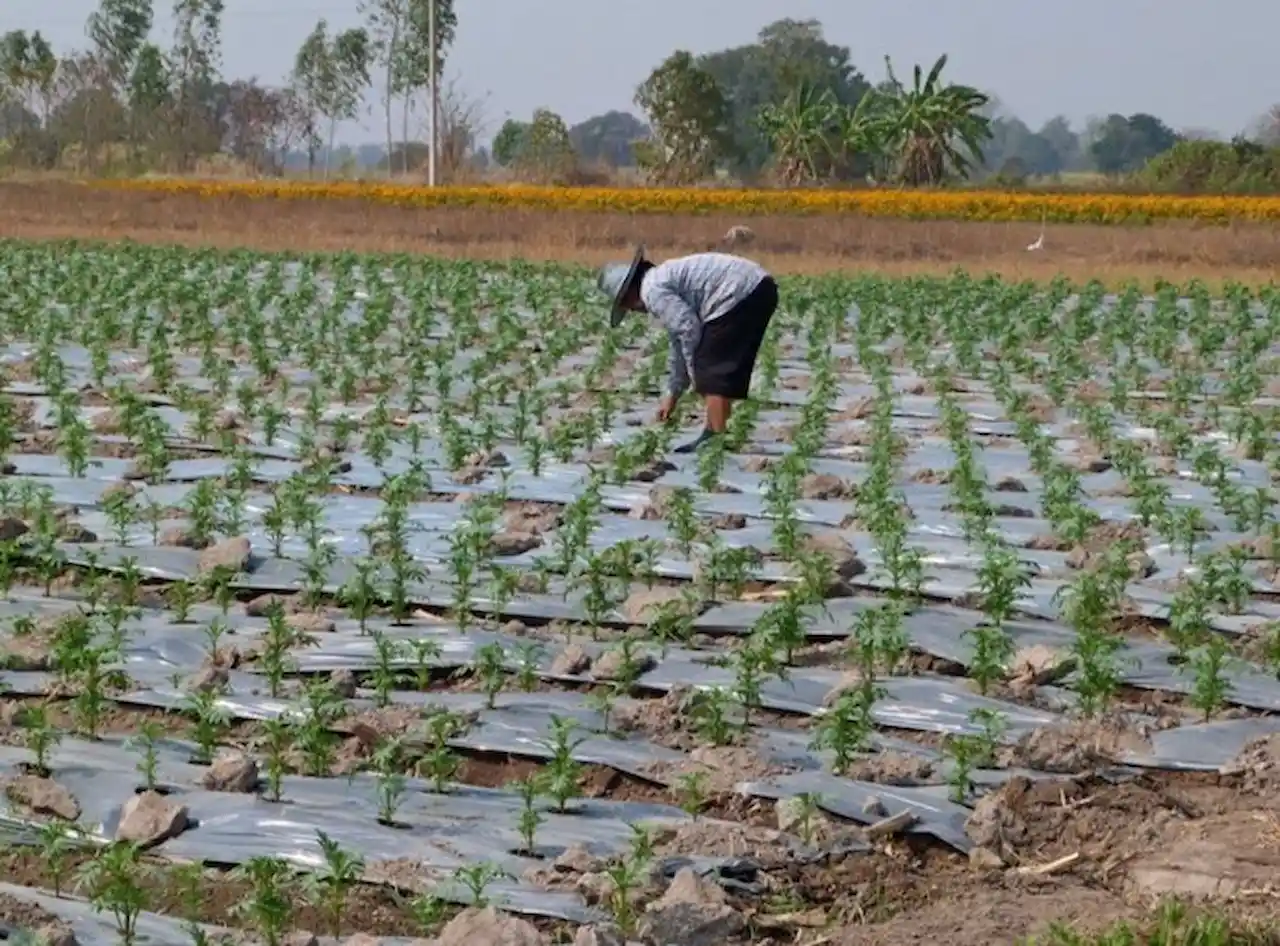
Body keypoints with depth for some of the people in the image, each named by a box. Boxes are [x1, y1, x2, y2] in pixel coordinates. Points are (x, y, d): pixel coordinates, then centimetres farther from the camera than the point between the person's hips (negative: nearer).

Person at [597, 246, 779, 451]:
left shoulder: (652, 290, -4)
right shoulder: (665, 279, 27)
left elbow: (689, 328, -13)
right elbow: (680, 342, 34)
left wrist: (693, 372, 3)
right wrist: (672, 394, 39)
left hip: (739, 295, -10)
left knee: (713, 372, -1)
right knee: (728, 372, 19)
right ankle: (713, 434, 25)